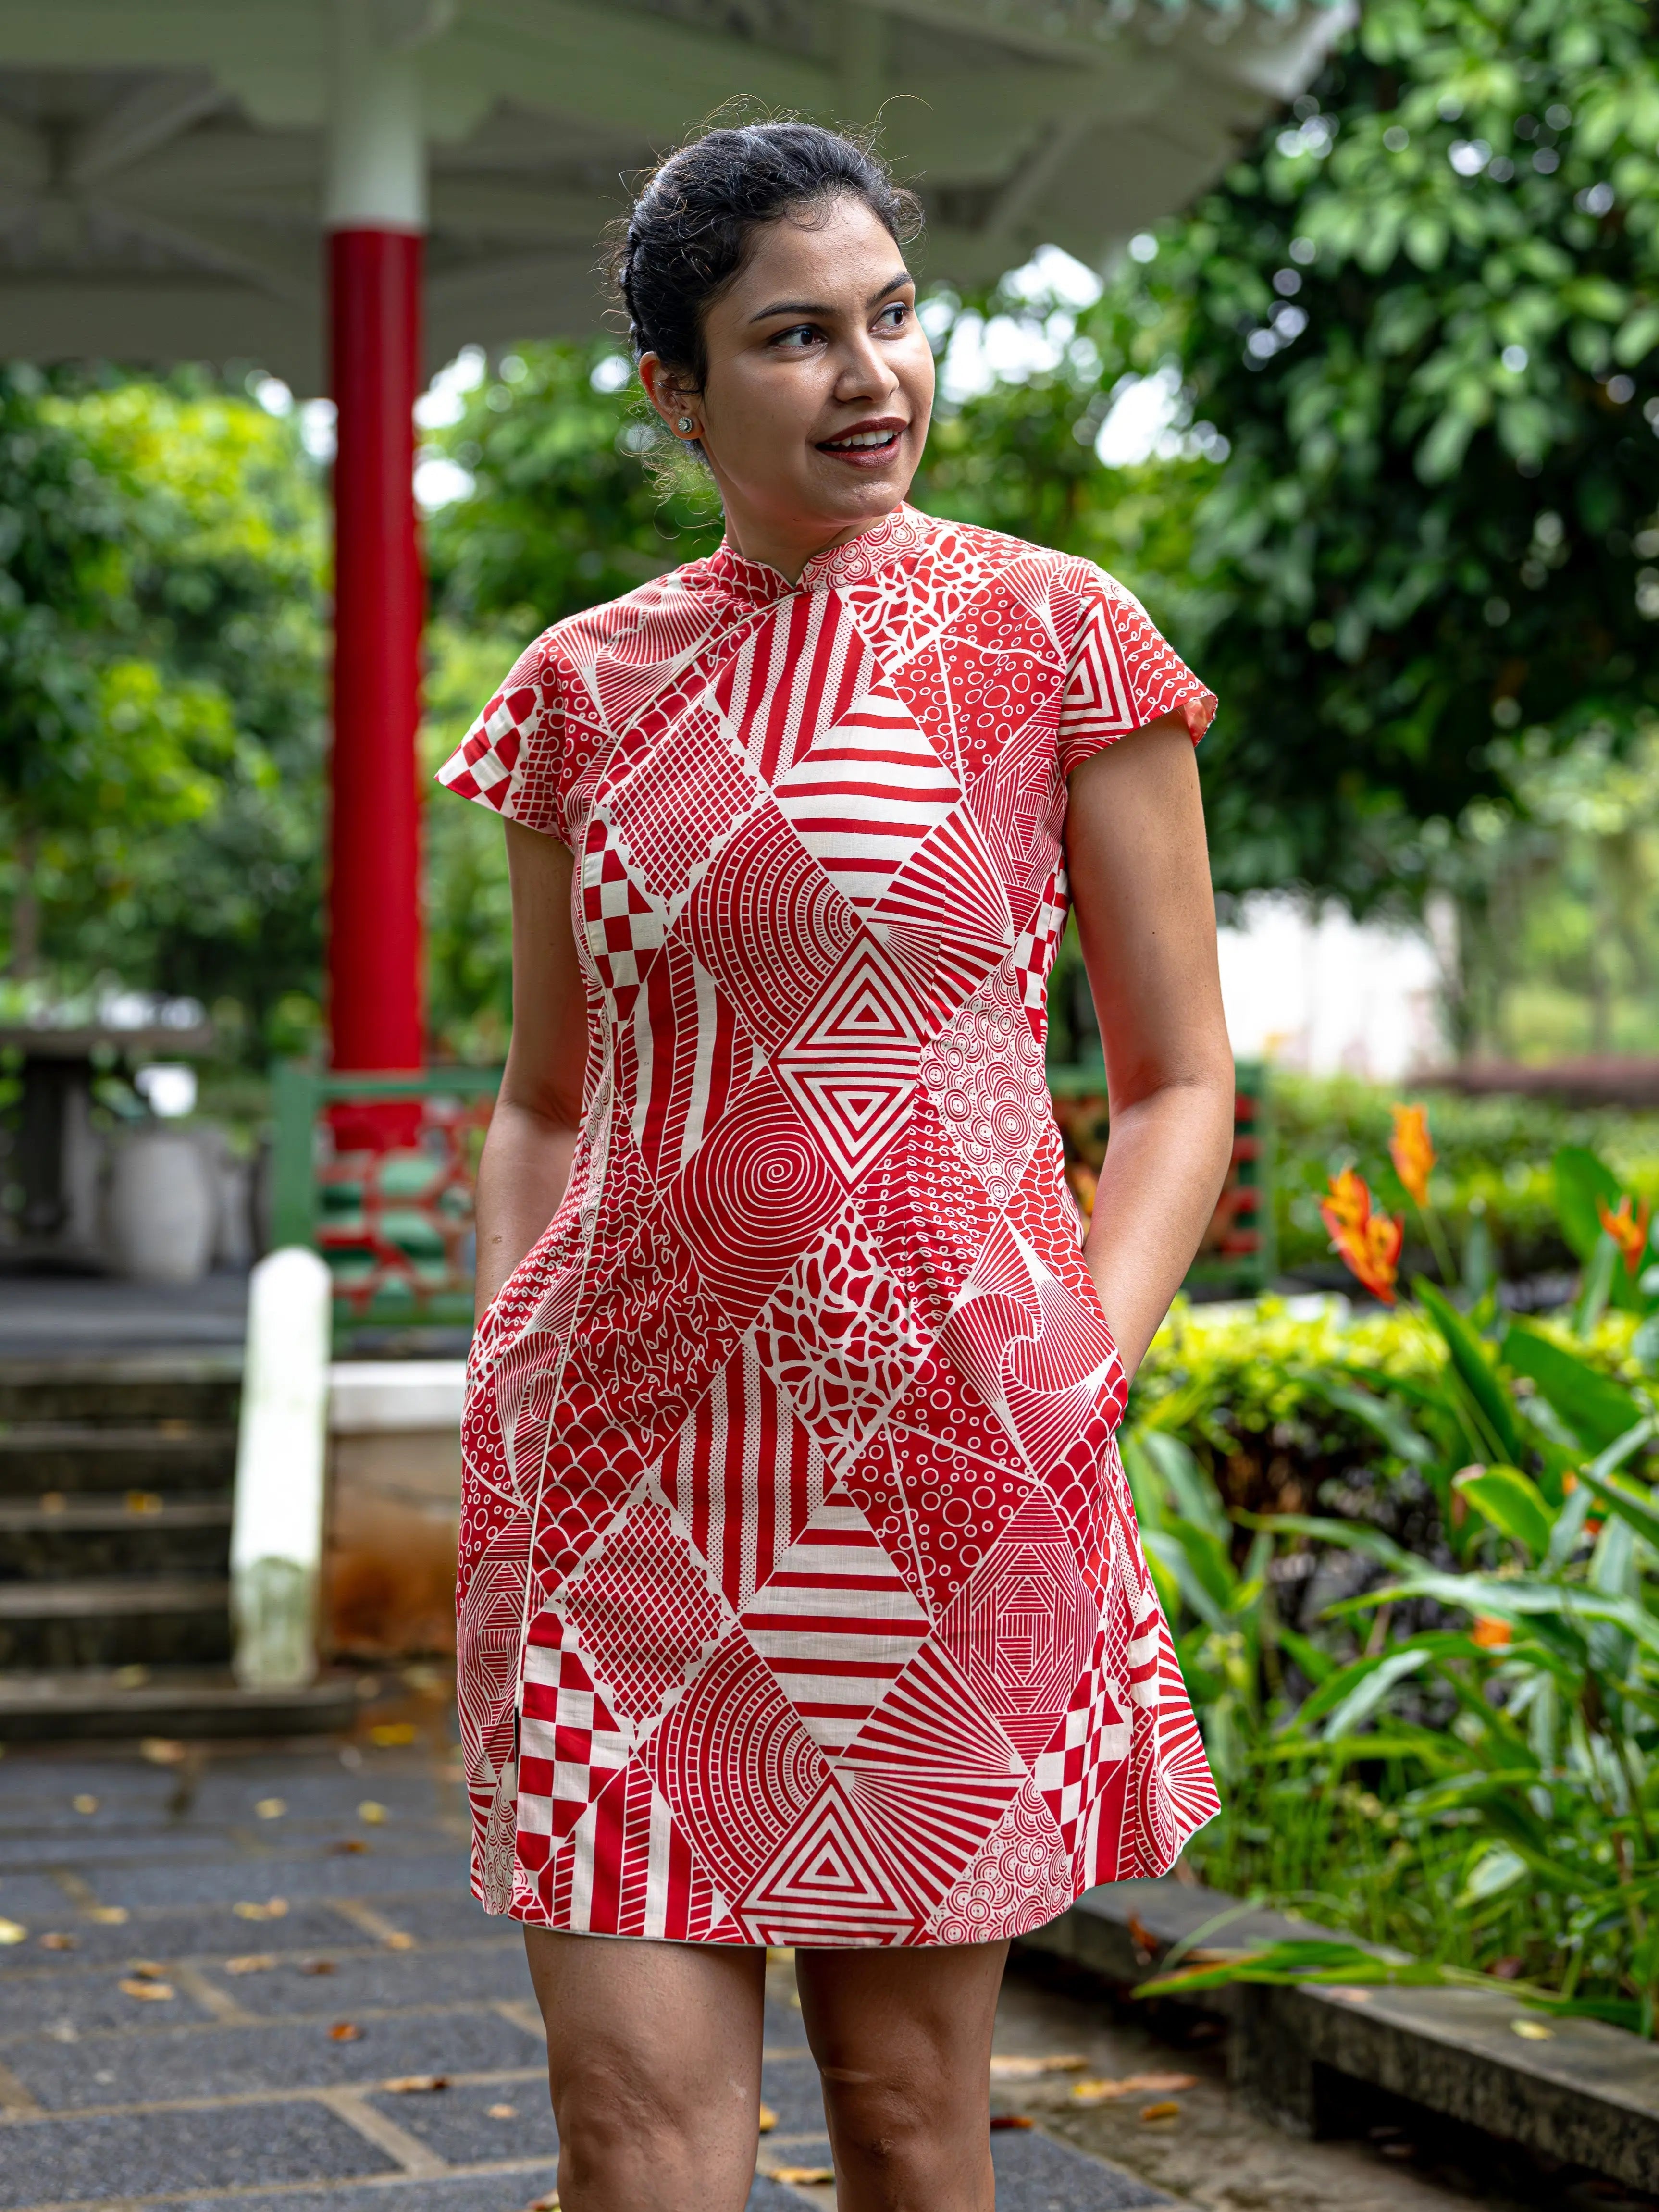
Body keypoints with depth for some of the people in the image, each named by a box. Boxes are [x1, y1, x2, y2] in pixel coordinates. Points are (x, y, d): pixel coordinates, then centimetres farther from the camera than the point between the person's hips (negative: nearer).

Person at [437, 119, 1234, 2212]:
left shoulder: (1056, 636, 1)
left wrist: (1064, 1397, -9)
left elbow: (1179, 1084, 2)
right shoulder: (586, 683, 7)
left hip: (945, 1469, -1)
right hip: (627, 1470, 2)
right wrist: (501, 1406, 3)